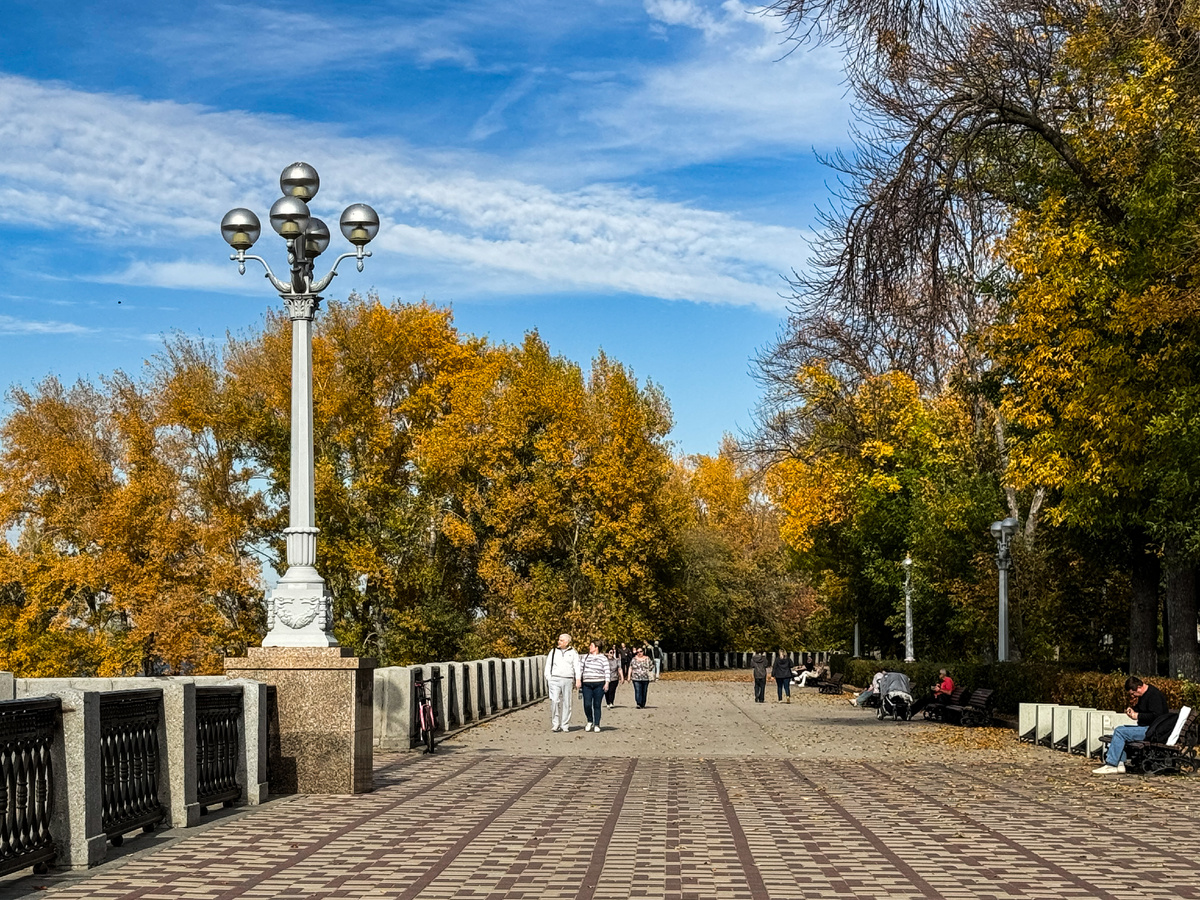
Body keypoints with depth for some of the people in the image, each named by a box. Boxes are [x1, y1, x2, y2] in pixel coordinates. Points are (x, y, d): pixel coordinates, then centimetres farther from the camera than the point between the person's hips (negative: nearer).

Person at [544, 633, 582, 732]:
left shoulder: (573, 653, 11)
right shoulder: (553, 652, 14)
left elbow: (577, 666, 5)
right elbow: (548, 666, 13)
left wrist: (578, 679, -7)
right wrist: (548, 679, 2)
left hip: (568, 680, 0)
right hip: (555, 679, 0)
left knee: (566, 703, 2)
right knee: (554, 702, -11)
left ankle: (565, 726, 8)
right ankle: (555, 724, -7)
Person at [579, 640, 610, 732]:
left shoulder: (603, 658, 5)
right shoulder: (586, 657, 14)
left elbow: (607, 671, 1)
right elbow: (580, 669, 13)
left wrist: (607, 683, -8)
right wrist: (578, 680, 4)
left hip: (599, 684, -2)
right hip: (587, 684, 2)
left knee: (597, 705, -1)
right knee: (587, 705, -8)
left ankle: (596, 725, 6)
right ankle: (590, 721, 15)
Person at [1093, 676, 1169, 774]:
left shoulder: (1154, 695, -16)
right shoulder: (1143, 695, 16)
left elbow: (1156, 716, -24)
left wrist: (1137, 715, -18)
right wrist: (1132, 710, 5)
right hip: (1145, 728, 11)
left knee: (1120, 732, -18)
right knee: (1119, 729, 7)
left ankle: (1110, 765, -18)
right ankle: (1120, 764, -4)